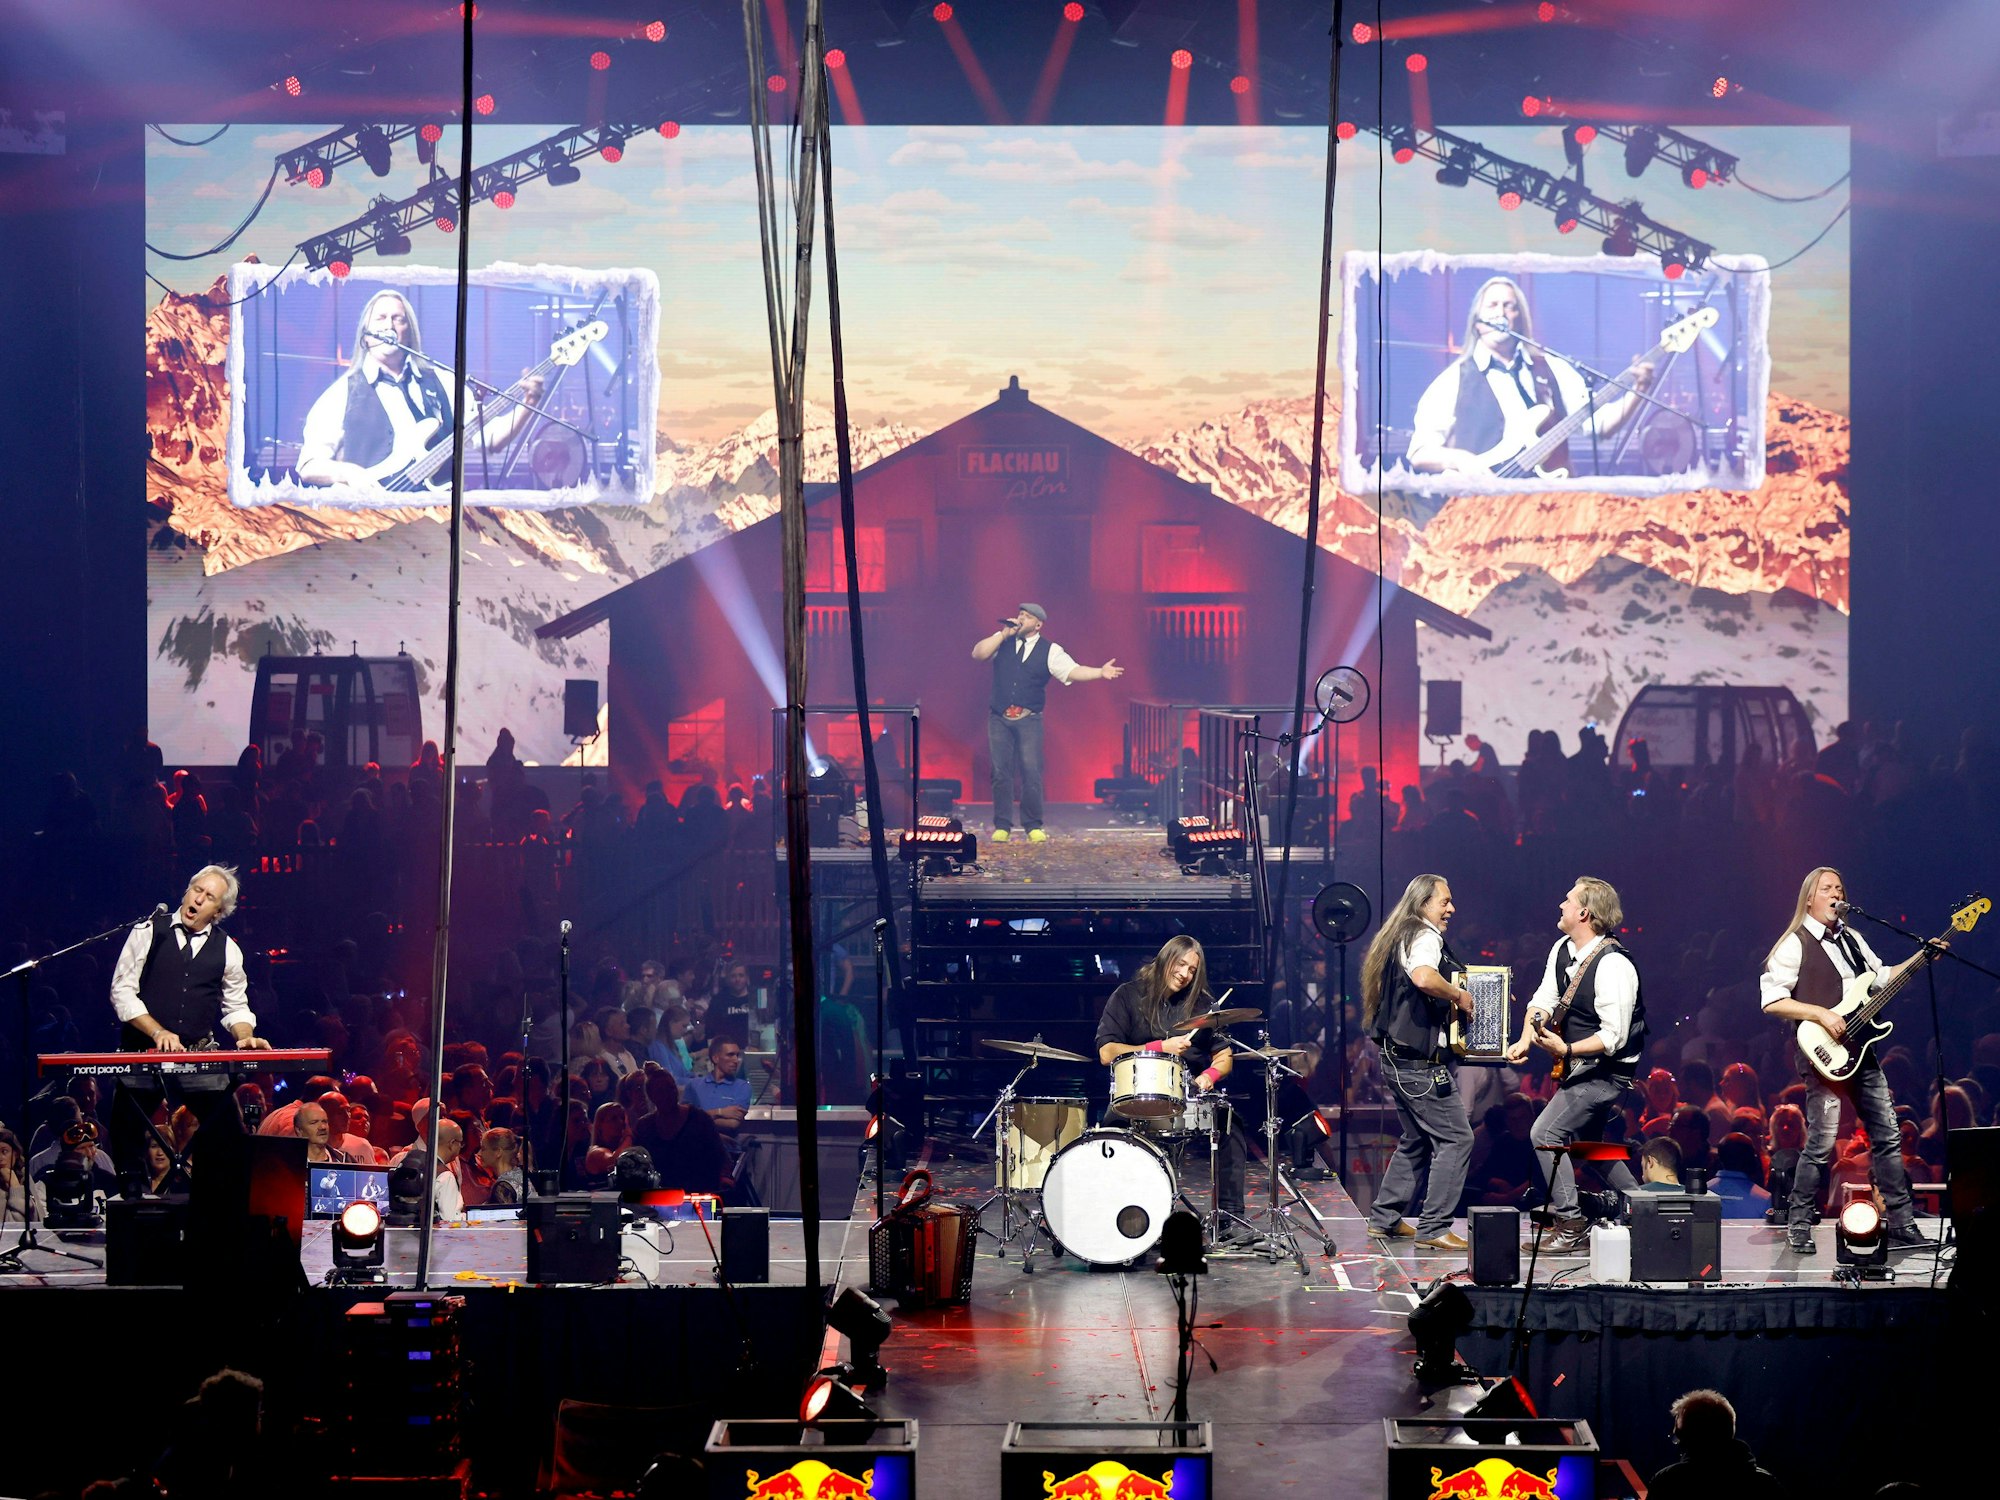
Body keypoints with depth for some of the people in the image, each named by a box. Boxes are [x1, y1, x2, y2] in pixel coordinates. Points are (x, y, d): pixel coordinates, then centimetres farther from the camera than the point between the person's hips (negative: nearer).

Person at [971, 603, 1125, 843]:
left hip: (1029, 721, -2)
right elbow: (977, 654, -4)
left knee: (1031, 773, -6)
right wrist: (1004, 634, -8)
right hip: (999, 718, 2)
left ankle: (1034, 826, 5)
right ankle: (1002, 826, 9)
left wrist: (1101, 672, -26)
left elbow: (1072, 671, -10)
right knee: (1001, 772, 1)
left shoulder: (1049, 651, 1)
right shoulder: (1002, 642, 9)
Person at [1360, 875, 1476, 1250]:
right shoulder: (1424, 937, -13)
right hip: (1421, 1063, -11)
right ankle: (1433, 1228, -8)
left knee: (1416, 1140, 20)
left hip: (1399, 1059, 11)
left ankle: (1385, 1218, 23)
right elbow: (1424, 978, -34)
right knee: (1456, 1139, -7)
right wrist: (1459, 995, -18)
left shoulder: (1398, 938, 18)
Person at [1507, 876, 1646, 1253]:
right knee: (1589, 1142, 22)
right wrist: (1526, 1038, -13)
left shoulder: (1613, 966, -26)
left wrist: (1567, 1050, -33)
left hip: (1607, 1073, -10)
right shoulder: (1563, 949, 3)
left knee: (1546, 1134, -14)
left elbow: (1614, 1037, -27)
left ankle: (1572, 1226, -9)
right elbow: (1543, 1000, 4)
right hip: (1582, 1067, 10)